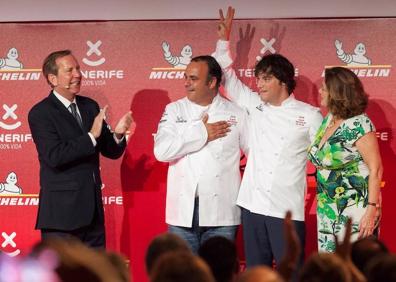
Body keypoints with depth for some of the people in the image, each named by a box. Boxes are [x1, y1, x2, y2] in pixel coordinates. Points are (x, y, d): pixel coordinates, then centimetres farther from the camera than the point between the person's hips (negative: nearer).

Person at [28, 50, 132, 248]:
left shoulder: (90, 107, 11)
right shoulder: (40, 113, -9)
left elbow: (111, 151, 12)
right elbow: (54, 156, -21)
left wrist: (118, 134, -9)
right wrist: (91, 136, -22)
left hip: (93, 211, 7)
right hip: (62, 213, -7)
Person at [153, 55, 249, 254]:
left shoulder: (236, 113, 4)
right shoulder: (174, 110, 7)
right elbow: (161, 151, -7)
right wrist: (202, 133, -6)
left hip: (221, 213, -1)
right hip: (183, 213, 1)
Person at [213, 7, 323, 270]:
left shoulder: (309, 115, -1)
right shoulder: (255, 106, 10)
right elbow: (228, 76, 17)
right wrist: (224, 39, 10)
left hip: (287, 210, -4)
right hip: (252, 206, 4)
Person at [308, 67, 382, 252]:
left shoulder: (359, 125, -13)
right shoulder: (327, 120, 10)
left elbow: (375, 169, -15)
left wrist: (372, 210, -20)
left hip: (355, 210, -8)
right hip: (327, 209, 8)